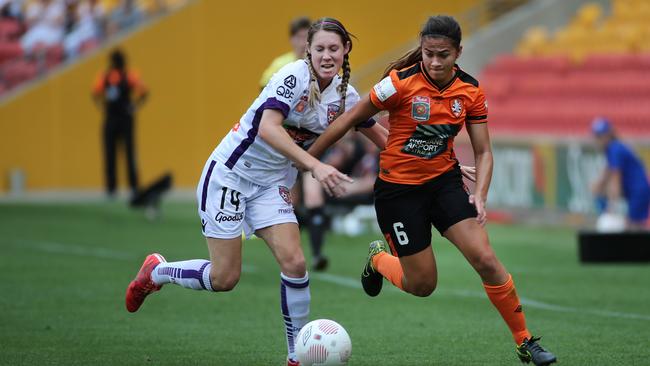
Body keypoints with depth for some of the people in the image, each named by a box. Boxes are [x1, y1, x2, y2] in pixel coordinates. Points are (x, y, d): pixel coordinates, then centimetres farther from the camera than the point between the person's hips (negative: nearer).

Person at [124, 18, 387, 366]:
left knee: (294, 263, -12)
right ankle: (156, 271, 24)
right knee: (224, 279, -5)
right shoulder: (295, 75, -21)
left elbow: (379, 134, 17)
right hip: (231, 171, -6)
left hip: (272, 184, 6)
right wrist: (315, 166, -41)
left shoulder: (345, 96, 0)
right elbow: (268, 128, -33)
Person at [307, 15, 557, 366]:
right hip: (397, 188, -3)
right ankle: (378, 258, 35)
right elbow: (349, 119, -10)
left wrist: (479, 195, -18)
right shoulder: (401, 82, -19)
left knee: (485, 260, -14)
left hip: (445, 181, 3)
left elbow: (483, 152, -1)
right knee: (422, 285, 0)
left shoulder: (470, 90, -7)